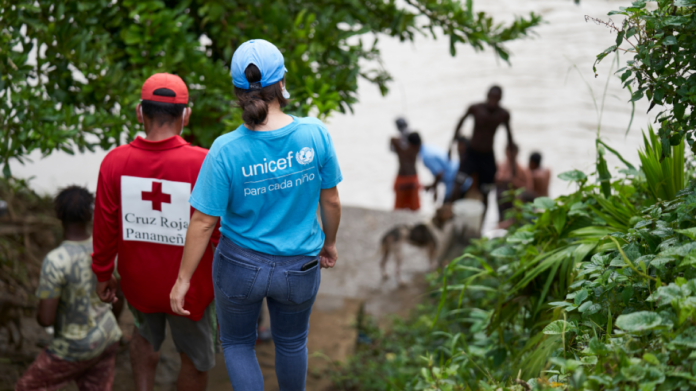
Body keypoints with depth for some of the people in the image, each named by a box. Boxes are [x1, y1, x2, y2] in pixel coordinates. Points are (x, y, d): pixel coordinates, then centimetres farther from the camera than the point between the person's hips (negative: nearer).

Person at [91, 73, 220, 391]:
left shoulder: (115, 162, -14)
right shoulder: (204, 165, -23)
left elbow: (105, 226, -6)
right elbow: (220, 233, -16)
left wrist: (103, 274, 9)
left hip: (138, 281, 3)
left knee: (145, 336, 33)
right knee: (196, 358, 21)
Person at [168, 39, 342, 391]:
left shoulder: (226, 151, -23)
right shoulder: (314, 134, -19)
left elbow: (203, 222, -18)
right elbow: (331, 200, -6)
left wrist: (183, 279, -6)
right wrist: (329, 243, 13)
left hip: (240, 266, -2)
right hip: (298, 268, 2)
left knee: (237, 343, 26)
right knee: (291, 341, 29)